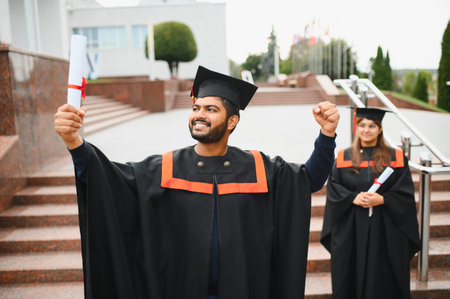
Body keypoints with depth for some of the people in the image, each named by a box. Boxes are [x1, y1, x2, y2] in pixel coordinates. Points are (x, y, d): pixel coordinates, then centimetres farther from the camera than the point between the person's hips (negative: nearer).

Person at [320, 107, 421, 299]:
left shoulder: (395, 158, 4)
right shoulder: (343, 157, 5)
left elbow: (405, 193, -1)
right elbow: (333, 188, 1)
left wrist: (382, 199, -16)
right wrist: (353, 198, -16)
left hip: (385, 231, 0)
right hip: (351, 230, 1)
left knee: (382, 280, 5)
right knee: (351, 279, 7)